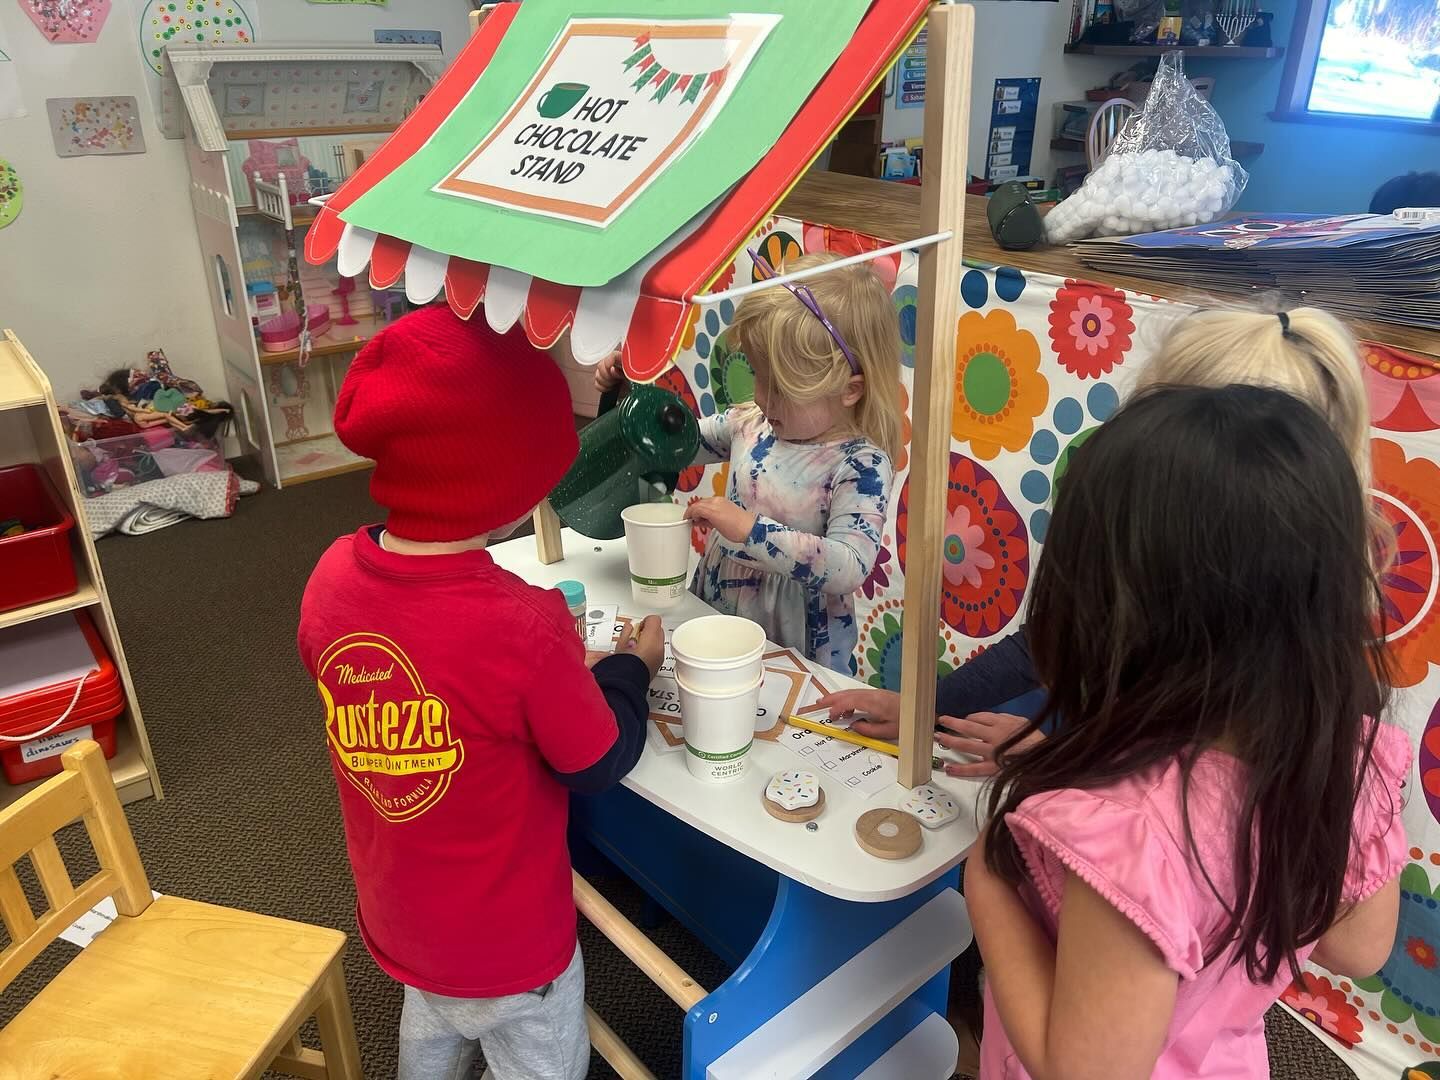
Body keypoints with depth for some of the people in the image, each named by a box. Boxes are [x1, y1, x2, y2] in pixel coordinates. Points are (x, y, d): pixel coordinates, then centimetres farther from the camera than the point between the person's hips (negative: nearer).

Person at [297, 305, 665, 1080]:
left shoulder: (333, 576, -17)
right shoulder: (522, 627, -35)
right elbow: (601, 763, -18)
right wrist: (632, 667, -2)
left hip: (398, 919, 5)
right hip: (506, 944, -5)